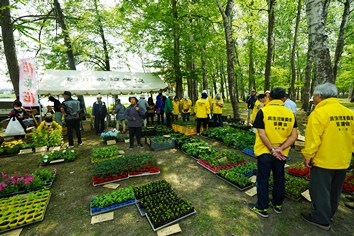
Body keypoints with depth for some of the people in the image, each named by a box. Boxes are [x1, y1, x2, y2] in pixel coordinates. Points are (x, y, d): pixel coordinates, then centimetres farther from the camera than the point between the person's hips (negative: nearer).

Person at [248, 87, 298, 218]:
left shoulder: (263, 111, -14)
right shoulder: (290, 113, -1)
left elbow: (261, 134, -18)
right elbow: (294, 135, -5)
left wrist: (272, 150, -12)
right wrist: (280, 149, -12)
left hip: (265, 152, -4)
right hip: (282, 153, 4)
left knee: (263, 180, 9)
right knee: (279, 179, 21)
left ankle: (262, 208, 23)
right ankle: (278, 205, 38)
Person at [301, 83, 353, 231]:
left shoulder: (318, 113, -20)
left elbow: (313, 139, -22)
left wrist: (307, 156, -11)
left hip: (323, 162, -7)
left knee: (320, 191, 9)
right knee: (334, 191, 22)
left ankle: (321, 219, 22)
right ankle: (329, 215, 40)